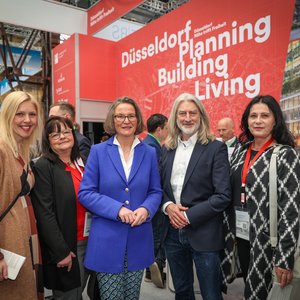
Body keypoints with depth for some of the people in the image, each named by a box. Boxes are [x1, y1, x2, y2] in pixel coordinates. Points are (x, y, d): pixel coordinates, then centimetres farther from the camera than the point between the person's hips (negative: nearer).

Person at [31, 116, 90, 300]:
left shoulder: (81, 163, 8)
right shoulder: (43, 167, -12)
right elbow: (45, 213, -16)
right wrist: (61, 251, -16)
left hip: (88, 241, 6)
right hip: (63, 246, -6)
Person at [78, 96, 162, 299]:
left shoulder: (149, 153, 3)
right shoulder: (98, 151, -3)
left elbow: (156, 191, 7)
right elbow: (85, 193, -6)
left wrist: (146, 209, -15)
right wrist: (118, 209, -19)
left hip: (139, 239, 3)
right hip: (107, 239, -2)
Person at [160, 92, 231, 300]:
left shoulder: (216, 148, -8)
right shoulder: (167, 149, 7)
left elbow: (223, 195, -13)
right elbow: (160, 186, 11)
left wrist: (189, 216, -16)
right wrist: (168, 205, -10)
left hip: (203, 233, -4)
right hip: (173, 232, 5)